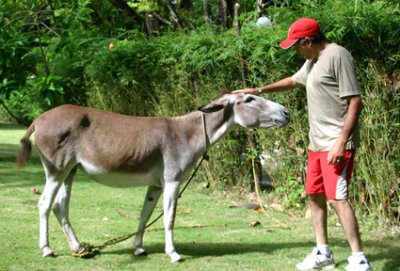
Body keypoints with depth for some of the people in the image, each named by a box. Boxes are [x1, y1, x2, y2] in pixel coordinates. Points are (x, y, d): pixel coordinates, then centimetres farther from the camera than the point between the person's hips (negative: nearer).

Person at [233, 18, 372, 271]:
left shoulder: (337, 56, -15)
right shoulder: (313, 61, 14)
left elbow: (355, 102, -19)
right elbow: (293, 81, 35)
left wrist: (342, 141, -23)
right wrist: (259, 91, 34)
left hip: (337, 143, -10)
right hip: (318, 143, 10)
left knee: (337, 198, -14)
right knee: (315, 195, 14)